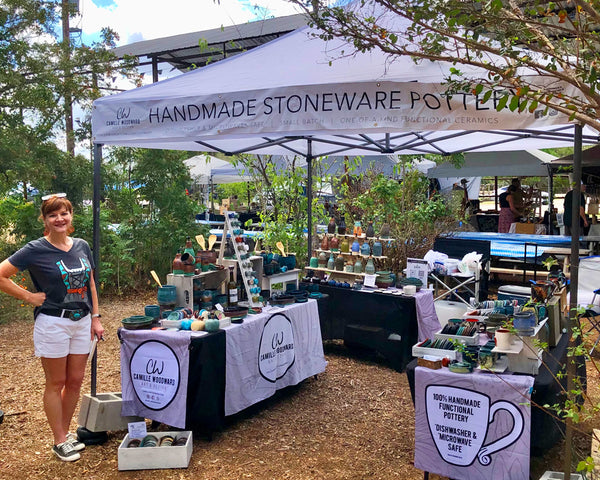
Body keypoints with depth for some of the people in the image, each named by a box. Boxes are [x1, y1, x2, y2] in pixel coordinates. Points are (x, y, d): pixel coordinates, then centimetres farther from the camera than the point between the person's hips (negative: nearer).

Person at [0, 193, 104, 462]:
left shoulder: (82, 246, 6)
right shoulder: (36, 250, -9)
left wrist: (95, 317, 9)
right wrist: (29, 296, -10)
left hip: (81, 322, 5)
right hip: (53, 323, -5)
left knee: (75, 381, 12)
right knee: (56, 383, 6)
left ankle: (66, 432, 30)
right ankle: (60, 441, 19)